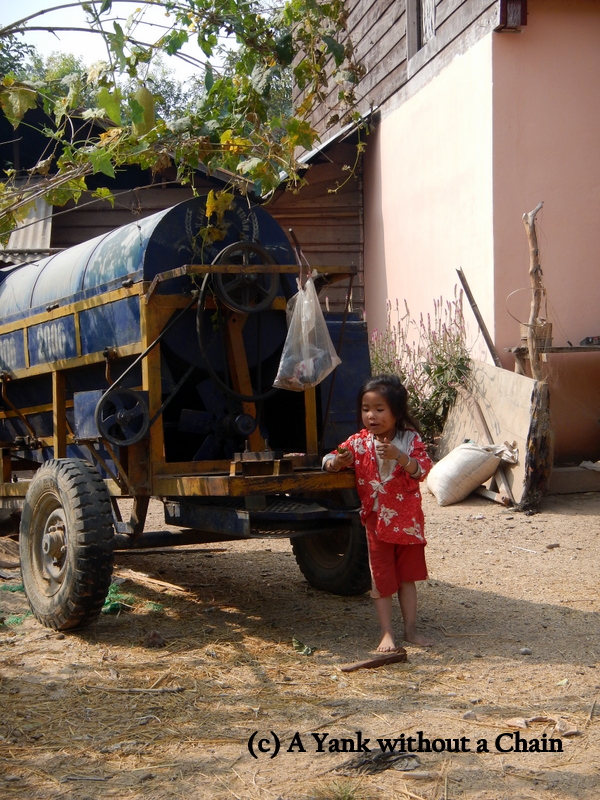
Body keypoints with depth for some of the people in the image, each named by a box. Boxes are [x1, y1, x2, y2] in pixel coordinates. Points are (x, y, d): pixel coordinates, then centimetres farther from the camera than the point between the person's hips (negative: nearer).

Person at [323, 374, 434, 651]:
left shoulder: (409, 440, -8)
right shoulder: (358, 443, -4)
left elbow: (423, 470, -18)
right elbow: (329, 460, 0)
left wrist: (399, 456, -33)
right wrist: (337, 461, -24)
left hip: (408, 521, 0)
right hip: (377, 522, 0)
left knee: (407, 577, 11)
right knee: (381, 580, 4)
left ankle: (411, 629, 21)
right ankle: (387, 633, 10)